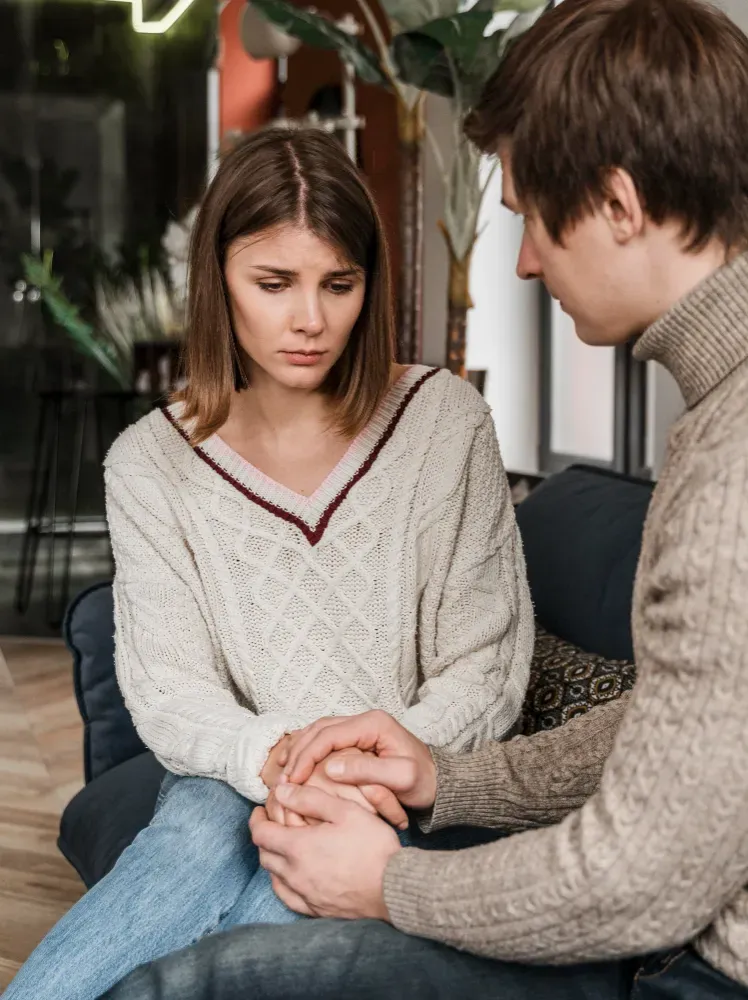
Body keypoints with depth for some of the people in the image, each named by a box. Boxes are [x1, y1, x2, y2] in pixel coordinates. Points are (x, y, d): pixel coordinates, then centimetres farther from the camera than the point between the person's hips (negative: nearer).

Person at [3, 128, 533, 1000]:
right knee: (201, 833, -35)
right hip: (233, 786, 1)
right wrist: (272, 757, -27)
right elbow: (168, 693, -5)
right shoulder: (149, 463, 0)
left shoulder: (444, 421, -3)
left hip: (409, 795, 0)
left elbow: (487, 671, -3)